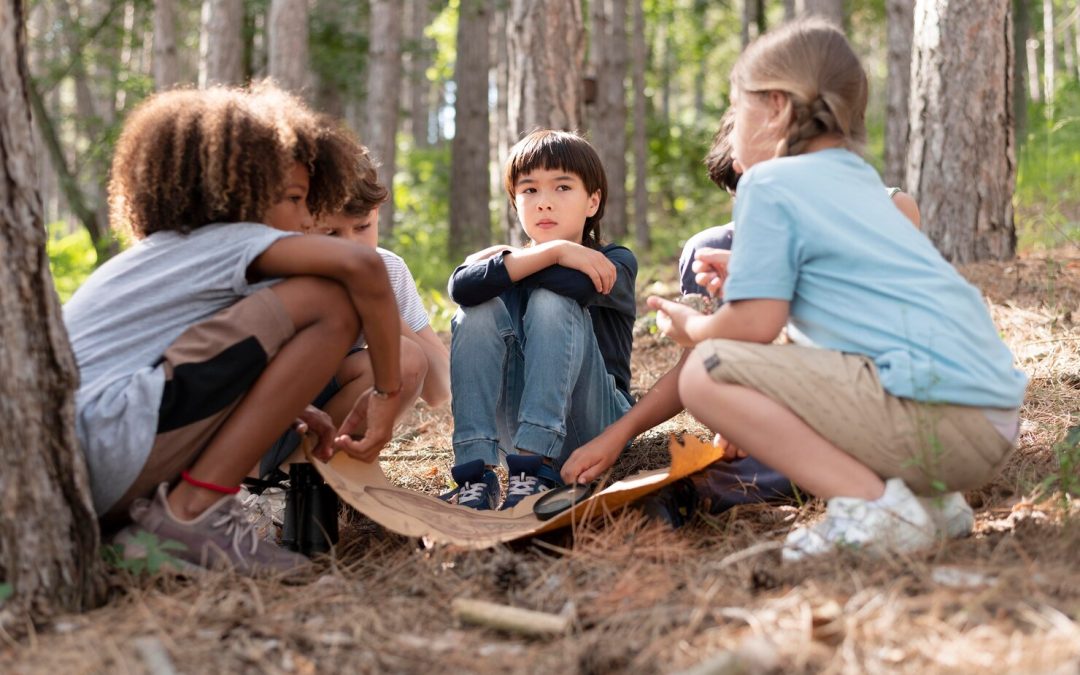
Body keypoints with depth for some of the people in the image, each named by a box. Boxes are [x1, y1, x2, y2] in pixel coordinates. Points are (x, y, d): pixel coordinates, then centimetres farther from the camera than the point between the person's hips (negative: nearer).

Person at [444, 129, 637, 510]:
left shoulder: (614, 263, 1)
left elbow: (578, 285, -26)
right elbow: (462, 286, -17)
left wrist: (505, 263, -9)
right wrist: (553, 251, -19)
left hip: (593, 424, -3)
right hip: (517, 427, 3)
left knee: (550, 302, -23)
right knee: (480, 308, -18)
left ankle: (535, 467, -36)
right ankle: (475, 472, -31)